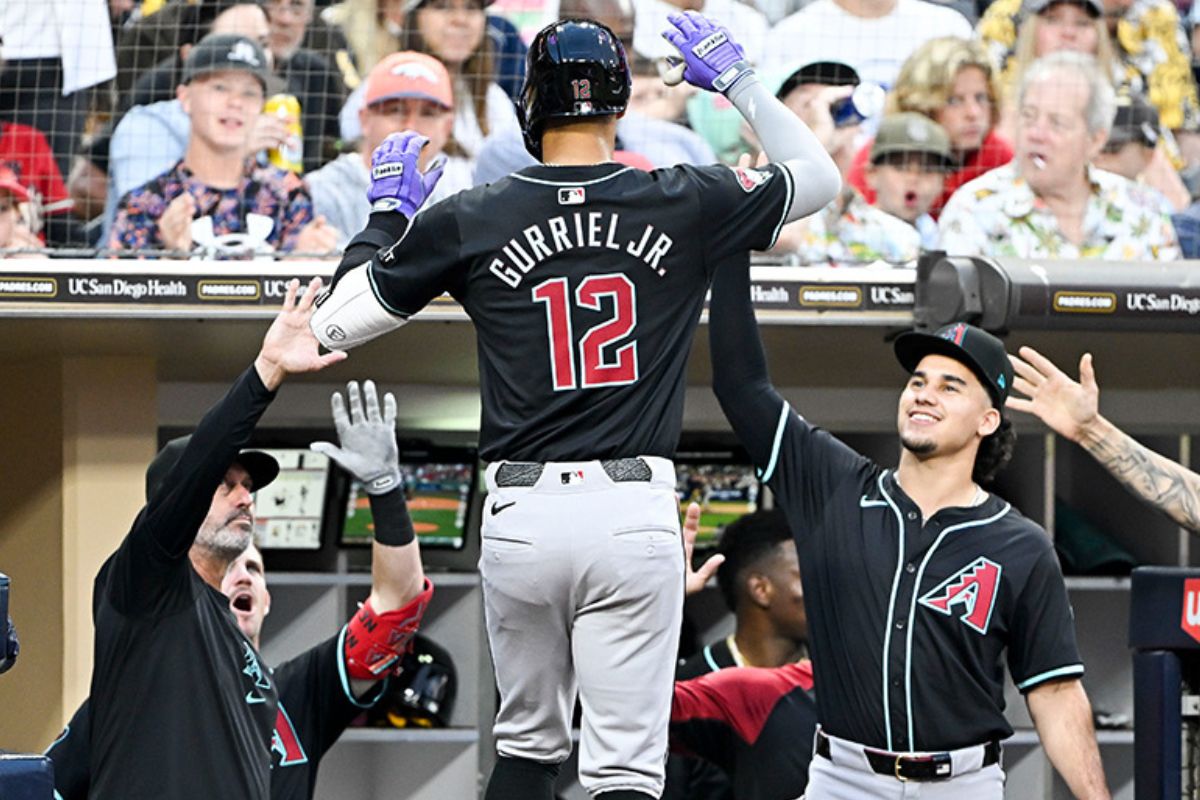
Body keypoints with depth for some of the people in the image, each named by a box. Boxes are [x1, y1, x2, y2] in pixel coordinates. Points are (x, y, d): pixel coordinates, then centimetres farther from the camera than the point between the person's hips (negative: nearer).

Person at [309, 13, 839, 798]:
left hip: (522, 517, 1)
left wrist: (388, 215, 23)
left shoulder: (468, 221, 1)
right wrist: (738, 82, 27)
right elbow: (820, 177, 19)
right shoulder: (682, 204, 2)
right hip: (634, 514, -1)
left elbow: (336, 323, 9)